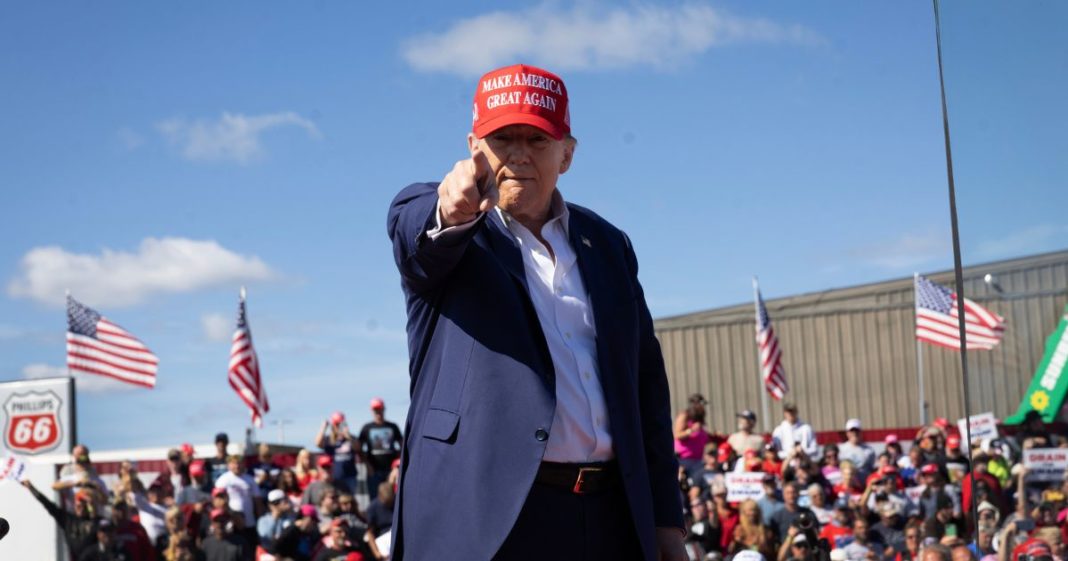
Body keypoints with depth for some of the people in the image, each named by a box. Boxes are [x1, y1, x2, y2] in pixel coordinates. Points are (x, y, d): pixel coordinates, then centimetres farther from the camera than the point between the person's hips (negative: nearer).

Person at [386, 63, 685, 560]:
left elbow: (646, 383, 16)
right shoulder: (441, 235, 5)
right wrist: (452, 211, -45)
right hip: (483, 518, -4)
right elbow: (411, 225, -20)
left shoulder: (607, 245, 17)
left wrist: (666, 516, 10)